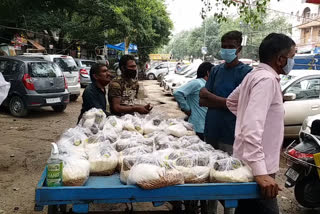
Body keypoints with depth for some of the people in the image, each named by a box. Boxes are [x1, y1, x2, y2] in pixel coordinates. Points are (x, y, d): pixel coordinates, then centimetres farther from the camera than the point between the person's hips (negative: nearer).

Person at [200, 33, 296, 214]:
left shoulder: (255, 75, 10)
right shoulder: (267, 79, -19)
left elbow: (230, 103, 23)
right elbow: (252, 126, -29)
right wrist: (261, 172, -33)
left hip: (248, 163, 10)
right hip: (257, 166, -10)